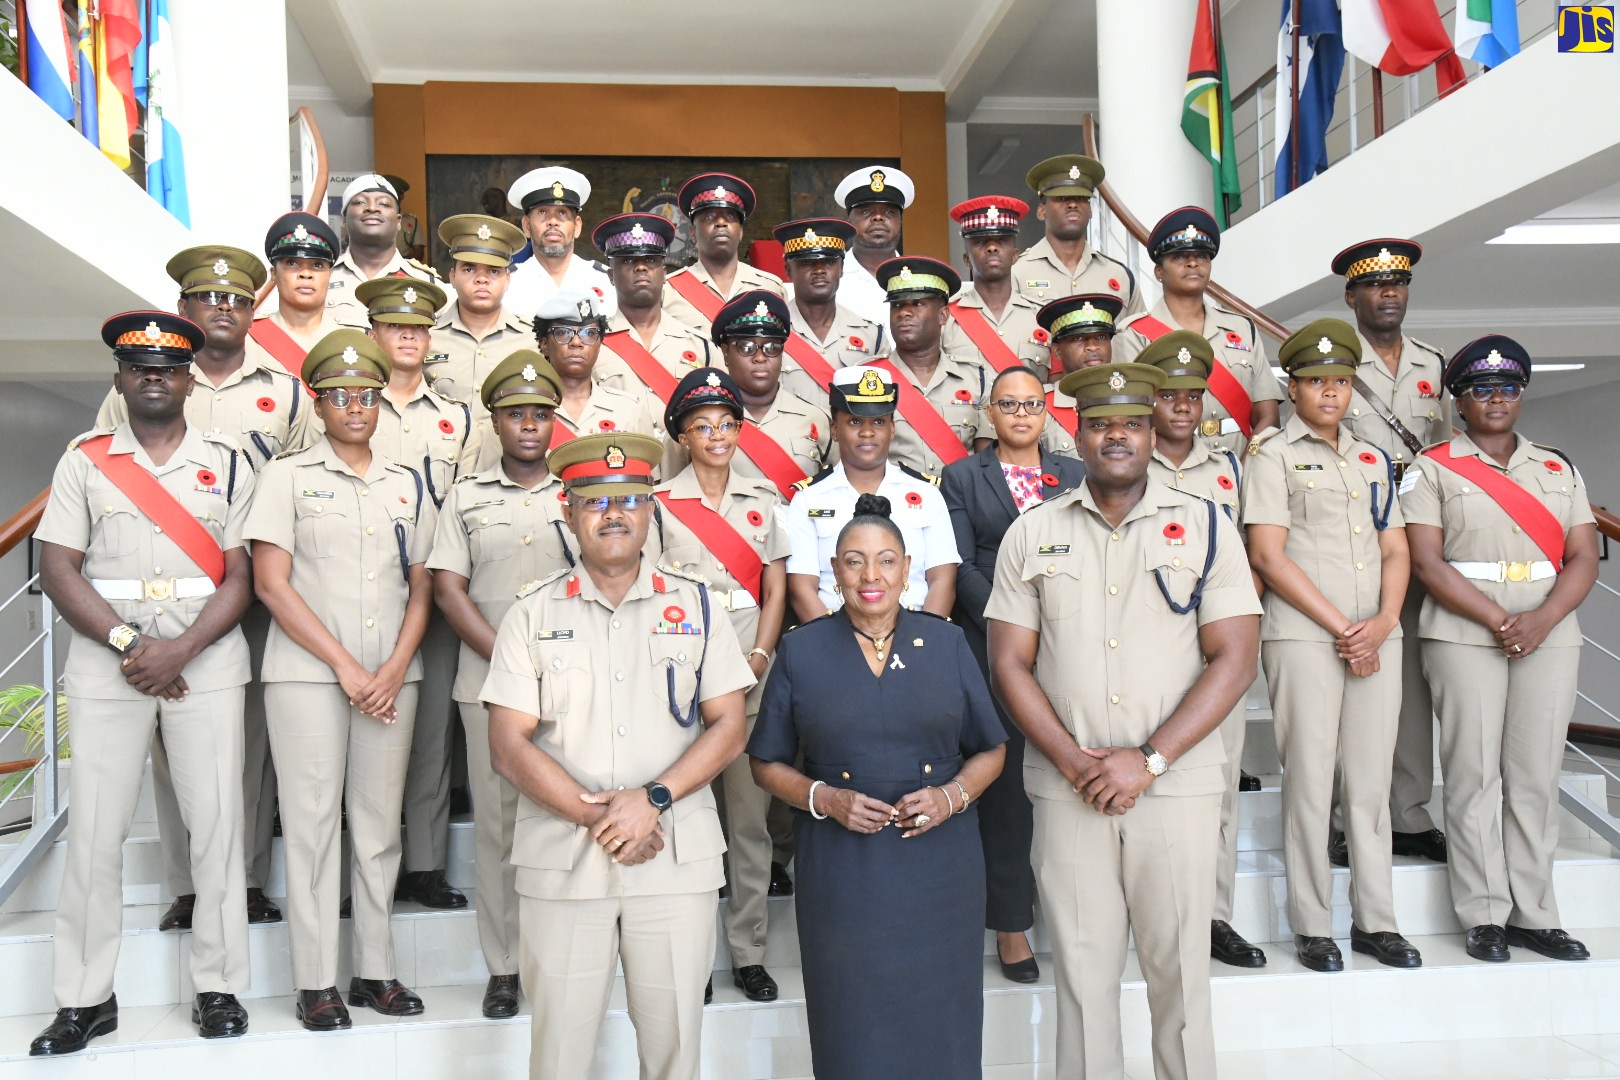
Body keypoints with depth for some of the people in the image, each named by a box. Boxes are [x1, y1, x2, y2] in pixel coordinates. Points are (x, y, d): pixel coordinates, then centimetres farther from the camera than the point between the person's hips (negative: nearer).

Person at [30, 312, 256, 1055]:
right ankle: (84, 998, 12)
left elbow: (239, 576, 2)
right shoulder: (85, 459, 8)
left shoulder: (226, 463, 8)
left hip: (206, 659, 0)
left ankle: (218, 987, 10)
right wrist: (128, 645, -10)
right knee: (94, 831, 2)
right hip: (105, 660, 0)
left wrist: (180, 650, -11)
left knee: (216, 823, 0)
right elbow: (58, 570, 1)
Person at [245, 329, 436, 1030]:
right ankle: (316, 981, 8)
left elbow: (422, 589, 11)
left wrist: (394, 669, -4)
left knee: (380, 822, 6)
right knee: (312, 821, -1)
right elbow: (272, 584, -4)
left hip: (391, 678, 3)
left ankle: (374, 970, 15)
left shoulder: (407, 485, 13)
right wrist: (345, 665, -10)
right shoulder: (288, 475, 3)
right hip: (307, 676, -3)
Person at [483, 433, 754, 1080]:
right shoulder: (534, 612, 5)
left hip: (679, 861, 1)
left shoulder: (694, 606, 8)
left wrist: (653, 800, -11)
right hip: (561, 862, 0)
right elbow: (508, 745, -1)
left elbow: (728, 726, 3)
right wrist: (594, 816, -11)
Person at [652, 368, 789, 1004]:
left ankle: (748, 951, 12)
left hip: (751, 673, 2)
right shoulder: (659, 502, 5)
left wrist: (758, 659, -3)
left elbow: (776, 589, 11)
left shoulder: (763, 498, 12)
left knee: (750, 815, 3)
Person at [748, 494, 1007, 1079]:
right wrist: (823, 798, -11)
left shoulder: (947, 643, 5)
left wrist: (951, 796, -10)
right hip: (840, 871, -1)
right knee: (852, 1030, 7)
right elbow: (767, 763, 6)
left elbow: (990, 751, 9)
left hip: (940, 864, 1)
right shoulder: (800, 651, 3)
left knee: (939, 1026, 7)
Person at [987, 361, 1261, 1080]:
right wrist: (1072, 760, -8)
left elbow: (1234, 659, -2)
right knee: (1081, 972, 6)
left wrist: (1149, 759, -11)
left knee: (1180, 969, 5)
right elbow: (1009, 663, 4)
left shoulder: (1205, 525, 4)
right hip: (1066, 790, 1)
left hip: (1176, 783, -1)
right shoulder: (1031, 535, 7)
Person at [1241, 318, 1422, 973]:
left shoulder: (1374, 460, 19)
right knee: (1310, 779, -2)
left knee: (1371, 779, 7)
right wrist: (1341, 627, -10)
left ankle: (1376, 920, 17)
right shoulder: (1273, 455, 2)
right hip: (1303, 635, -5)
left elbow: (1395, 551, 16)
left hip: (1377, 636, 5)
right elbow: (1268, 555, -7)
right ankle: (1312, 925, 7)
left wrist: (1383, 622, -3)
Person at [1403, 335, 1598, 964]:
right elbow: (1427, 562, -6)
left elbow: (1583, 557, 8)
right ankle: (1485, 915, 5)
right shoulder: (1432, 469, 4)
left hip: (1549, 636, 3)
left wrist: (1542, 620, -10)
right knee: (1474, 774, -3)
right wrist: (1499, 619, -14)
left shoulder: (1558, 469, 16)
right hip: (1463, 637, -3)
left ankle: (1533, 914, 11)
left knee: (1537, 776, 3)